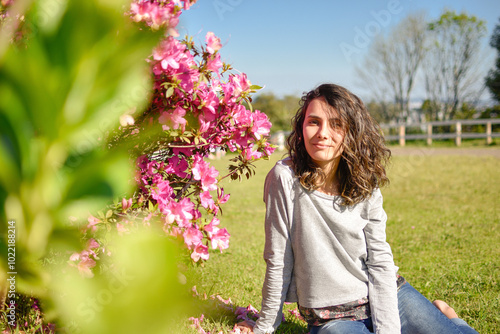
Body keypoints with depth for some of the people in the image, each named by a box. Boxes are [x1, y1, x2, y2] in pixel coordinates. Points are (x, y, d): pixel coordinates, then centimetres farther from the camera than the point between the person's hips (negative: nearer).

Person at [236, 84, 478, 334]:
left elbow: (380, 261, -3)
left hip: (385, 296, 3)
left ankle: (437, 313, 22)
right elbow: (278, 261, -9)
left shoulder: (365, 185, -3)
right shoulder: (285, 177, -14)